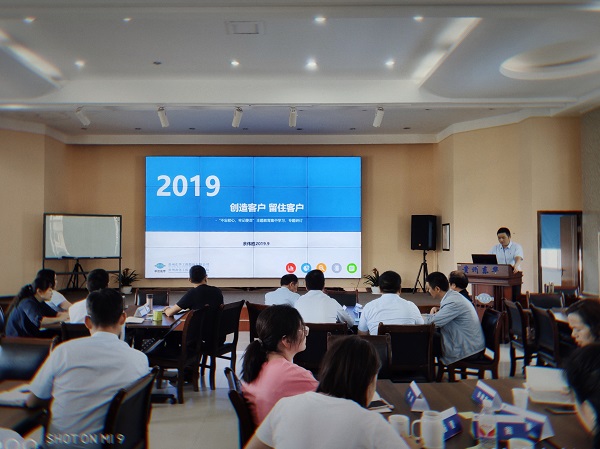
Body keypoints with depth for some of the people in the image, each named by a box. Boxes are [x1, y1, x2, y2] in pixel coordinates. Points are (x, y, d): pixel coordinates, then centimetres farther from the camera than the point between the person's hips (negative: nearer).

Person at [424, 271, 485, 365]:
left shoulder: (453, 302, -24)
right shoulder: (453, 295, 6)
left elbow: (431, 322, -27)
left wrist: (432, 314, -4)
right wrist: (437, 311, 1)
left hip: (469, 351, -9)